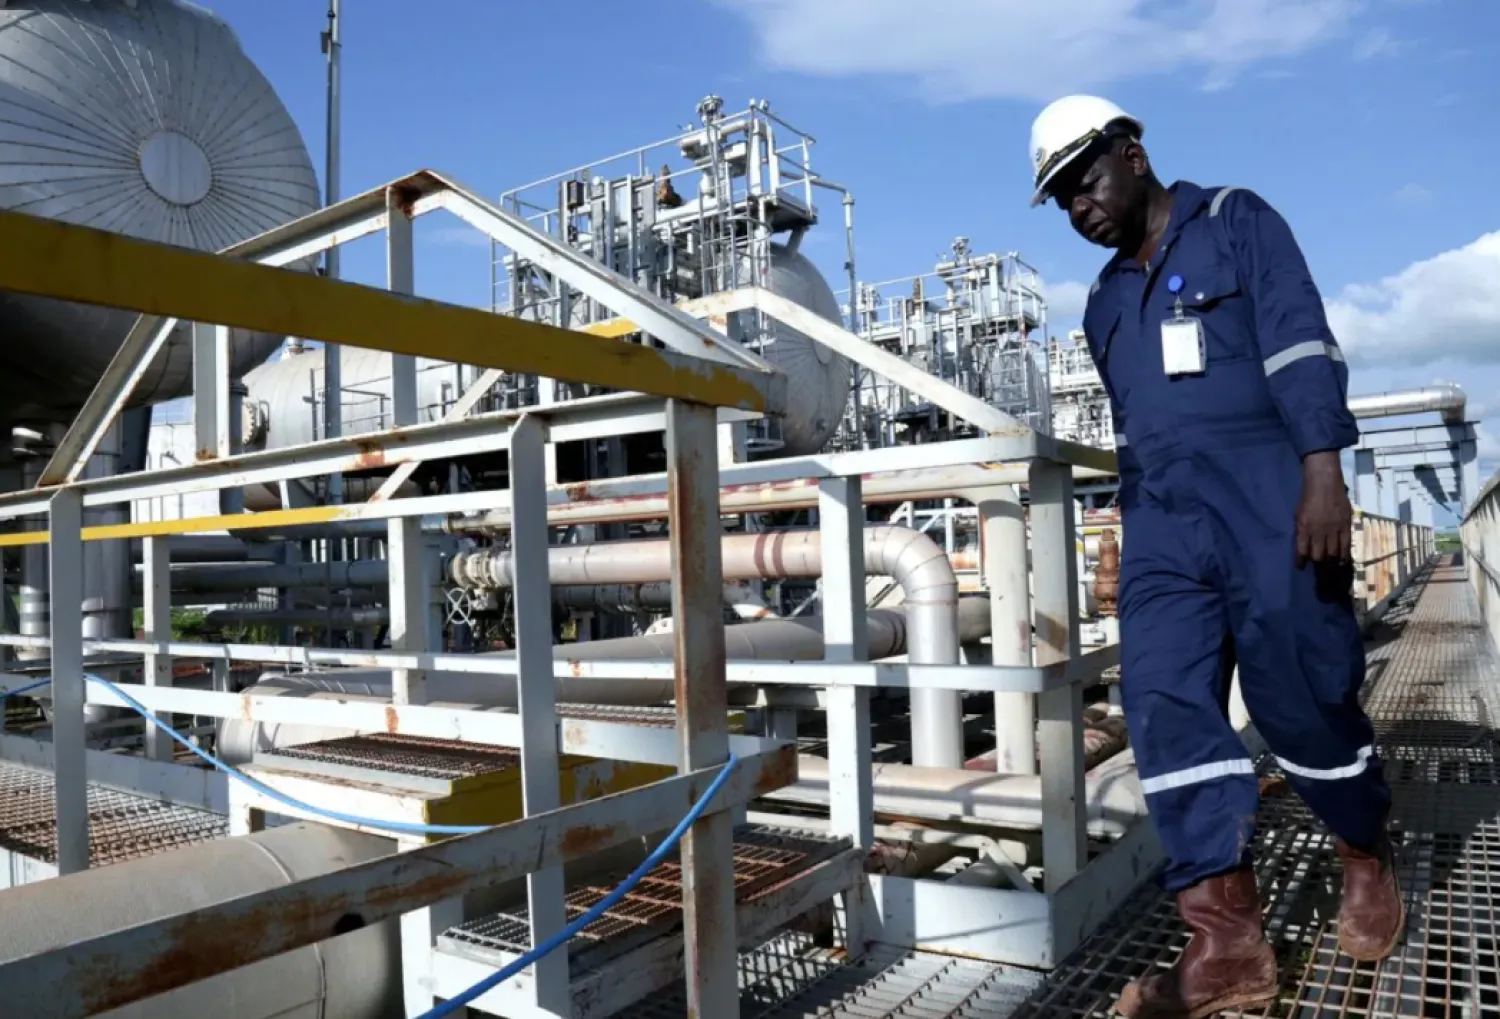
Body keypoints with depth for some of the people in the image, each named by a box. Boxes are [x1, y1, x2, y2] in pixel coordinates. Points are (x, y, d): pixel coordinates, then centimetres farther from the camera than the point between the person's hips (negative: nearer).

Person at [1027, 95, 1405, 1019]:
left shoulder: (1237, 222, 6)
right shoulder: (1106, 301, 22)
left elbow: (1299, 344, -7)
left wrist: (1323, 473, -19)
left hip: (1270, 501, -5)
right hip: (1163, 521, 5)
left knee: (1306, 698, 0)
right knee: (1166, 705, -9)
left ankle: (1368, 859, 29)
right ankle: (1228, 941, -8)